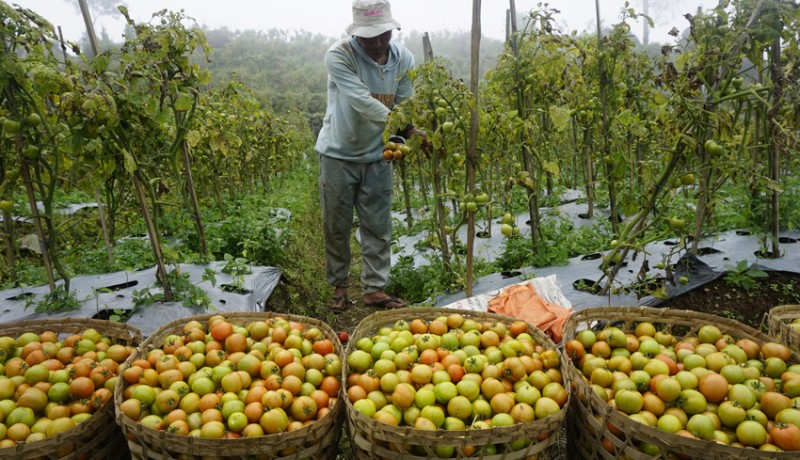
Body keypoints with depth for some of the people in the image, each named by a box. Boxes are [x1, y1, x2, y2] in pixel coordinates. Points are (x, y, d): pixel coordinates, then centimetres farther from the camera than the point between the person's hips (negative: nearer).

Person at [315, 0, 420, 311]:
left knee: (378, 227, 3)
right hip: (338, 154, -2)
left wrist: (403, 139, -24)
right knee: (336, 226, 6)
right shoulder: (338, 55, -18)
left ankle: (375, 289, 14)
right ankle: (339, 286, 23)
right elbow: (360, 100, -30)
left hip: (377, 155, 3)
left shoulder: (403, 58, -5)